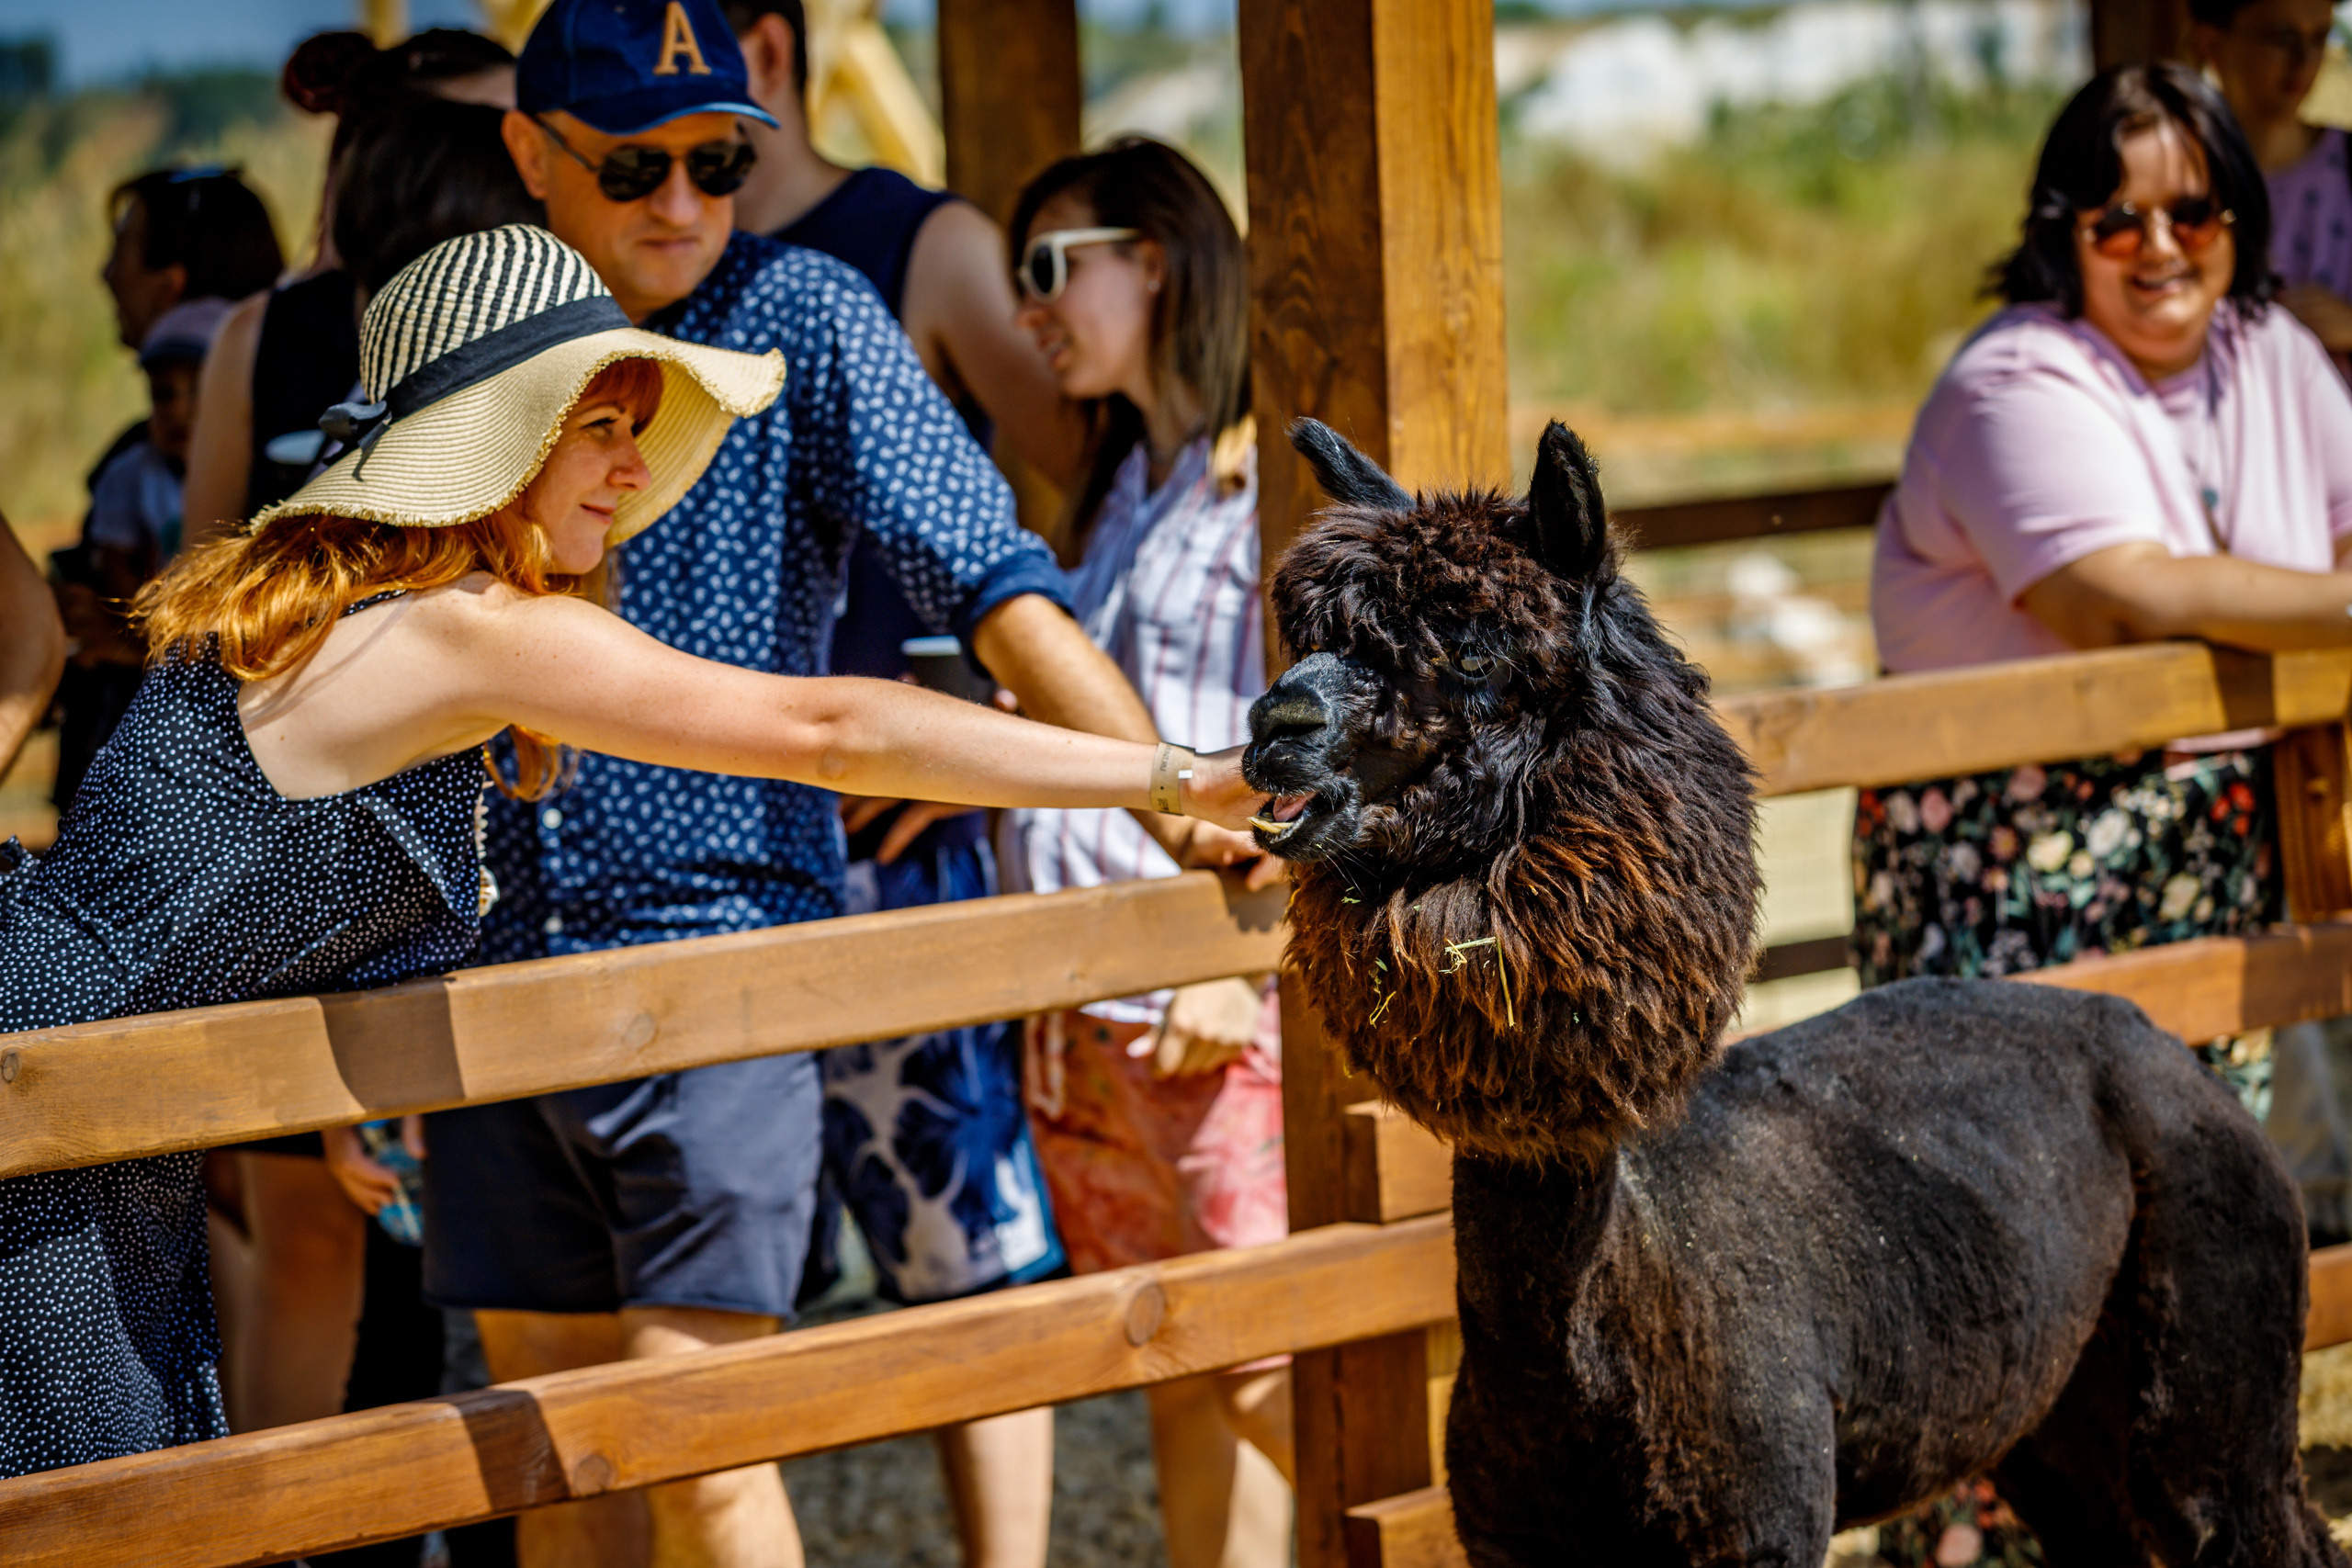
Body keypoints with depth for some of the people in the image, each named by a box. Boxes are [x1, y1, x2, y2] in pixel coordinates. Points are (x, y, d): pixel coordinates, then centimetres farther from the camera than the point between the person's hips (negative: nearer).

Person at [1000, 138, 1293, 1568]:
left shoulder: (1278, 477, -8)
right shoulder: (1123, 487, 18)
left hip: (1220, 1009, -8)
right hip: (1087, 1010, 8)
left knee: (1269, 1378, -8)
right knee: (1178, 1385, 10)